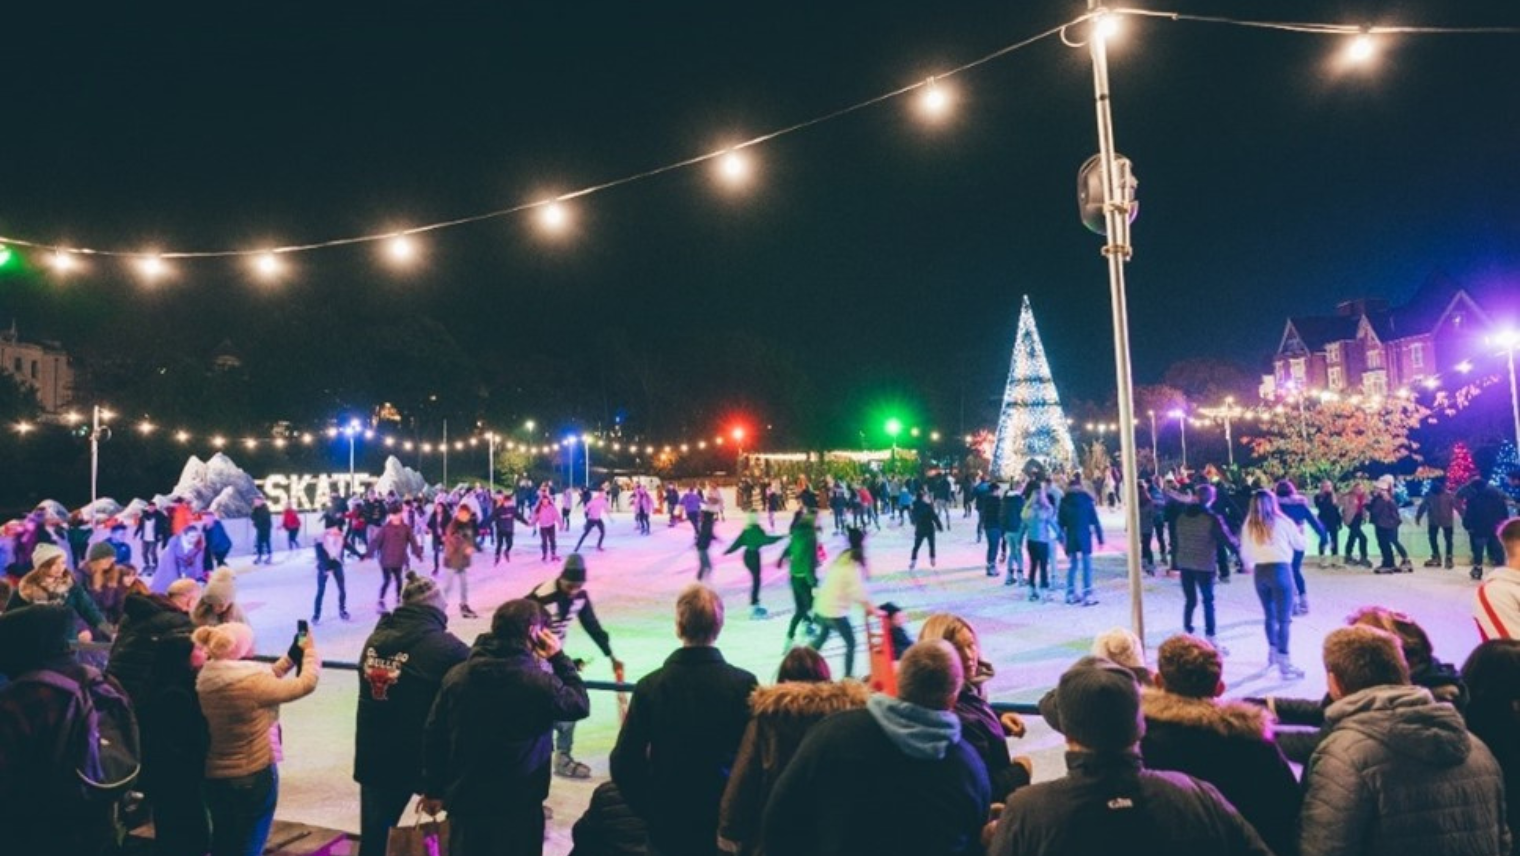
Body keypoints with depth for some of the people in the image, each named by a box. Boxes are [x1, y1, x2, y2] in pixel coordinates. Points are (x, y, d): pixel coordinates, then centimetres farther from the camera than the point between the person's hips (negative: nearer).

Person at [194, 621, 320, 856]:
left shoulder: (206, 681, -3)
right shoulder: (250, 683, -26)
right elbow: (306, 684, -17)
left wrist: (292, 656, 9)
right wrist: (310, 650, -1)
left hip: (215, 777, 7)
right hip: (254, 776, -7)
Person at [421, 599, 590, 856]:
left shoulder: (456, 675, -4)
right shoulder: (539, 683, -20)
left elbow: (433, 735, 2)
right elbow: (581, 705, -4)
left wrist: (433, 789, 13)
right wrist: (559, 659, 1)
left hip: (465, 801, 5)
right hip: (518, 806, -4)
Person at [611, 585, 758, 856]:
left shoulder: (650, 685, -13)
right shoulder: (744, 684, -15)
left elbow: (624, 764, -10)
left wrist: (651, 810, 6)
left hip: (668, 822, 0)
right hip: (728, 820, 0)